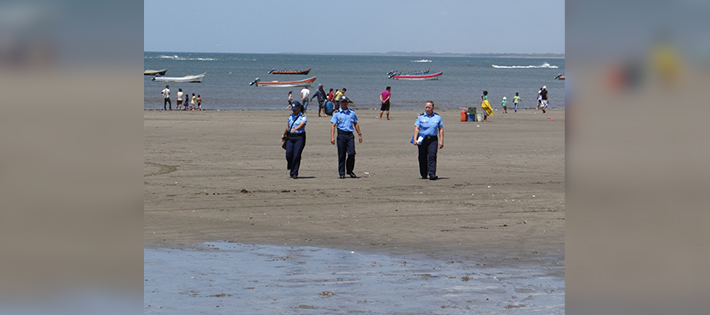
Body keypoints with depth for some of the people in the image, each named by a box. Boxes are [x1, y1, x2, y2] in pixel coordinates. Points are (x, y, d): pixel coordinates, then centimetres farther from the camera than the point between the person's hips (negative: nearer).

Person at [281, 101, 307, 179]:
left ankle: (294, 173, -4)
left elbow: (301, 124, -22)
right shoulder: (290, 116, 14)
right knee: (289, 153, -11)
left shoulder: (303, 116, -3)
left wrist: (295, 129, -41)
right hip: (290, 137, 5)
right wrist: (283, 135, 36)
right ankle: (291, 168, 16)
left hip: (299, 138, -5)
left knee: (296, 155, -11)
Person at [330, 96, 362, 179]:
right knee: (341, 155, 0)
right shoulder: (337, 113, 4)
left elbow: (356, 124, 20)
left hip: (350, 135, 2)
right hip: (341, 135, -2)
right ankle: (342, 173, 7)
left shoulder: (352, 112, 13)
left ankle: (350, 171, 8)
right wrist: (332, 137, -13)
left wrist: (359, 134, 14)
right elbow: (333, 125, -3)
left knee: (351, 153, -8)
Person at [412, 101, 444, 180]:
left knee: (432, 156, -14)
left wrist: (441, 141, 3)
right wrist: (415, 139, -11)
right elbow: (416, 128, 0)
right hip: (422, 140, 1)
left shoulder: (437, 117, 8)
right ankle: (423, 174, 18)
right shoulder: (420, 117, 6)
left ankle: (432, 174, -21)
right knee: (422, 158, 5)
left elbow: (441, 129, 10)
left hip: (433, 139, -1)